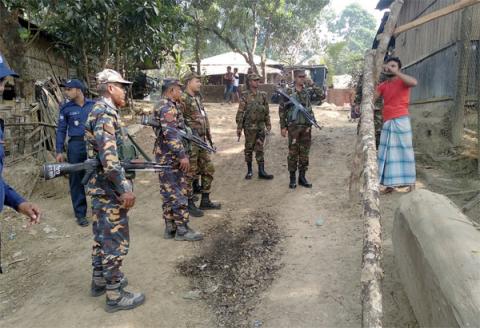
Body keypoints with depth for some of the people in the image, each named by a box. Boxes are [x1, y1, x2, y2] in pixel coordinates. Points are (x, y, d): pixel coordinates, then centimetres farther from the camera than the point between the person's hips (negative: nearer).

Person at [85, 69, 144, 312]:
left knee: (102, 235, 20)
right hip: (109, 188, -10)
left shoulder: (99, 110, 13)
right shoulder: (105, 114, -19)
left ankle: (100, 280, 35)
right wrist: (125, 189, -25)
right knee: (116, 241, -1)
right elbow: (109, 158, -27)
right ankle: (115, 295, 10)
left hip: (100, 185, 10)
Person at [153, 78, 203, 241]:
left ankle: (170, 227, 19)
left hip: (166, 157, 11)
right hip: (171, 157, -11)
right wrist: (182, 155, -26)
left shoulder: (165, 105, 19)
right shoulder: (167, 107, -15)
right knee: (178, 193, -5)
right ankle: (182, 229, 1)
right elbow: (171, 133, -24)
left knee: (169, 193, 12)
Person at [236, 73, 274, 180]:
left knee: (260, 149, 5)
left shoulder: (262, 95, 7)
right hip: (249, 127, -3)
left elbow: (266, 111, 13)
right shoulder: (245, 96, -6)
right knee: (249, 149, 6)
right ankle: (249, 170, 18)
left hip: (261, 126, 3)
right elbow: (240, 112, -8)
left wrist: (268, 124, 11)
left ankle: (261, 171, 9)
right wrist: (239, 127, -11)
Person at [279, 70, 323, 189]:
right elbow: (282, 109, -2)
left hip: (306, 126, 3)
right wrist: (283, 126, -6)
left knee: (304, 152, 8)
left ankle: (302, 177, 18)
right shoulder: (288, 92, -4)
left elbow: (322, 95, -5)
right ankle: (292, 178, 12)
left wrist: (312, 84, -5)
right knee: (293, 152, 2)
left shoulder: (308, 90, 6)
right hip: (293, 126, -3)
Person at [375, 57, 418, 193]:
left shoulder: (402, 81, -2)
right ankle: (390, 184, 10)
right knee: (388, 152, 4)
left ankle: (411, 182, 5)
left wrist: (395, 72, -23)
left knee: (404, 150, -2)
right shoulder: (383, 86, 13)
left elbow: (414, 82, -24)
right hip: (387, 122, 5)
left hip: (401, 121, -5)